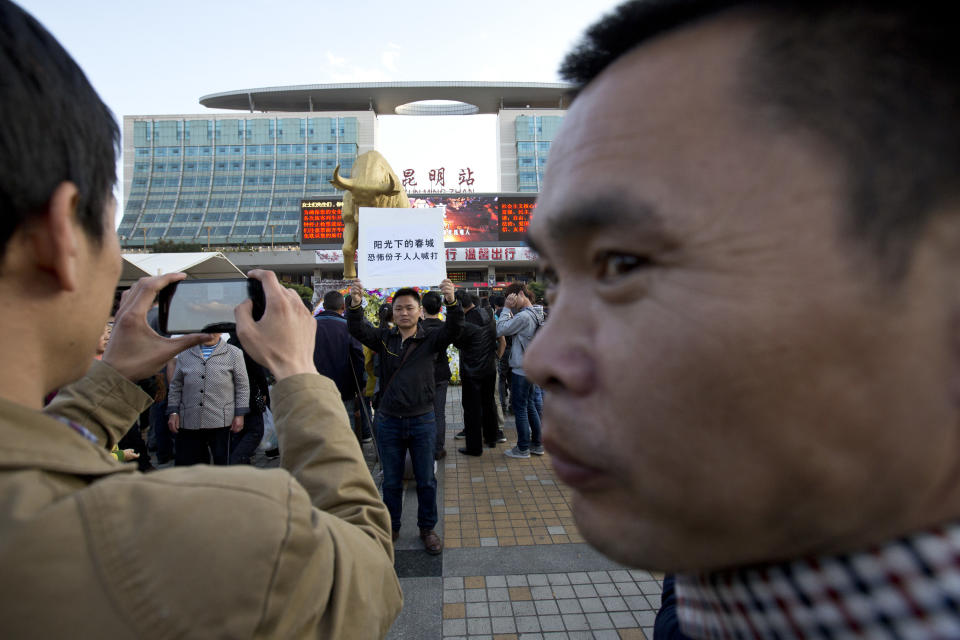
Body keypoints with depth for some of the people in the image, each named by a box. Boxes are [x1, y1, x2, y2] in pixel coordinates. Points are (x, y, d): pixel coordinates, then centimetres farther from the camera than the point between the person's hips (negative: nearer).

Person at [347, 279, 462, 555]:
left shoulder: (430, 340, -4)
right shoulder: (384, 338, 2)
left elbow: (453, 329, -21)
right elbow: (358, 329, -14)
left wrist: (451, 302, -41)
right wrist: (355, 304, -35)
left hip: (422, 421, -1)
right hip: (388, 421, 1)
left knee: (426, 481, 11)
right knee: (391, 481, 15)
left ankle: (427, 529, 29)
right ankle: (391, 528, 34)